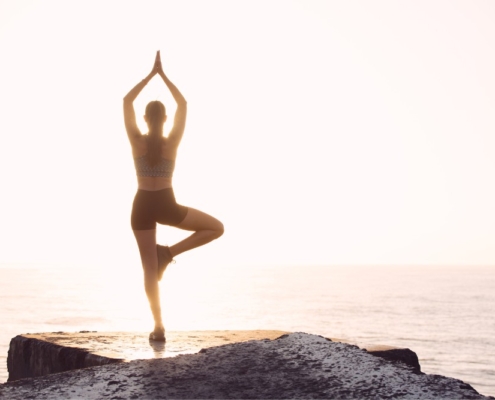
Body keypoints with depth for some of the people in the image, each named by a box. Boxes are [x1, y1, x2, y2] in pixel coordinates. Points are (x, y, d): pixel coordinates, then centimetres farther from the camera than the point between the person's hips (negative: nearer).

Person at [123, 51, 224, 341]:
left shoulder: (137, 140, -8)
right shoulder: (172, 142, -9)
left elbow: (127, 101, 2)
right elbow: (183, 104, 2)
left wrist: (151, 74, 4)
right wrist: (163, 75, 5)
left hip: (142, 206, 2)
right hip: (166, 206, -2)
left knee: (150, 269, 6)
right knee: (217, 228, 16)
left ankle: (159, 327, 1)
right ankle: (170, 252, 1)